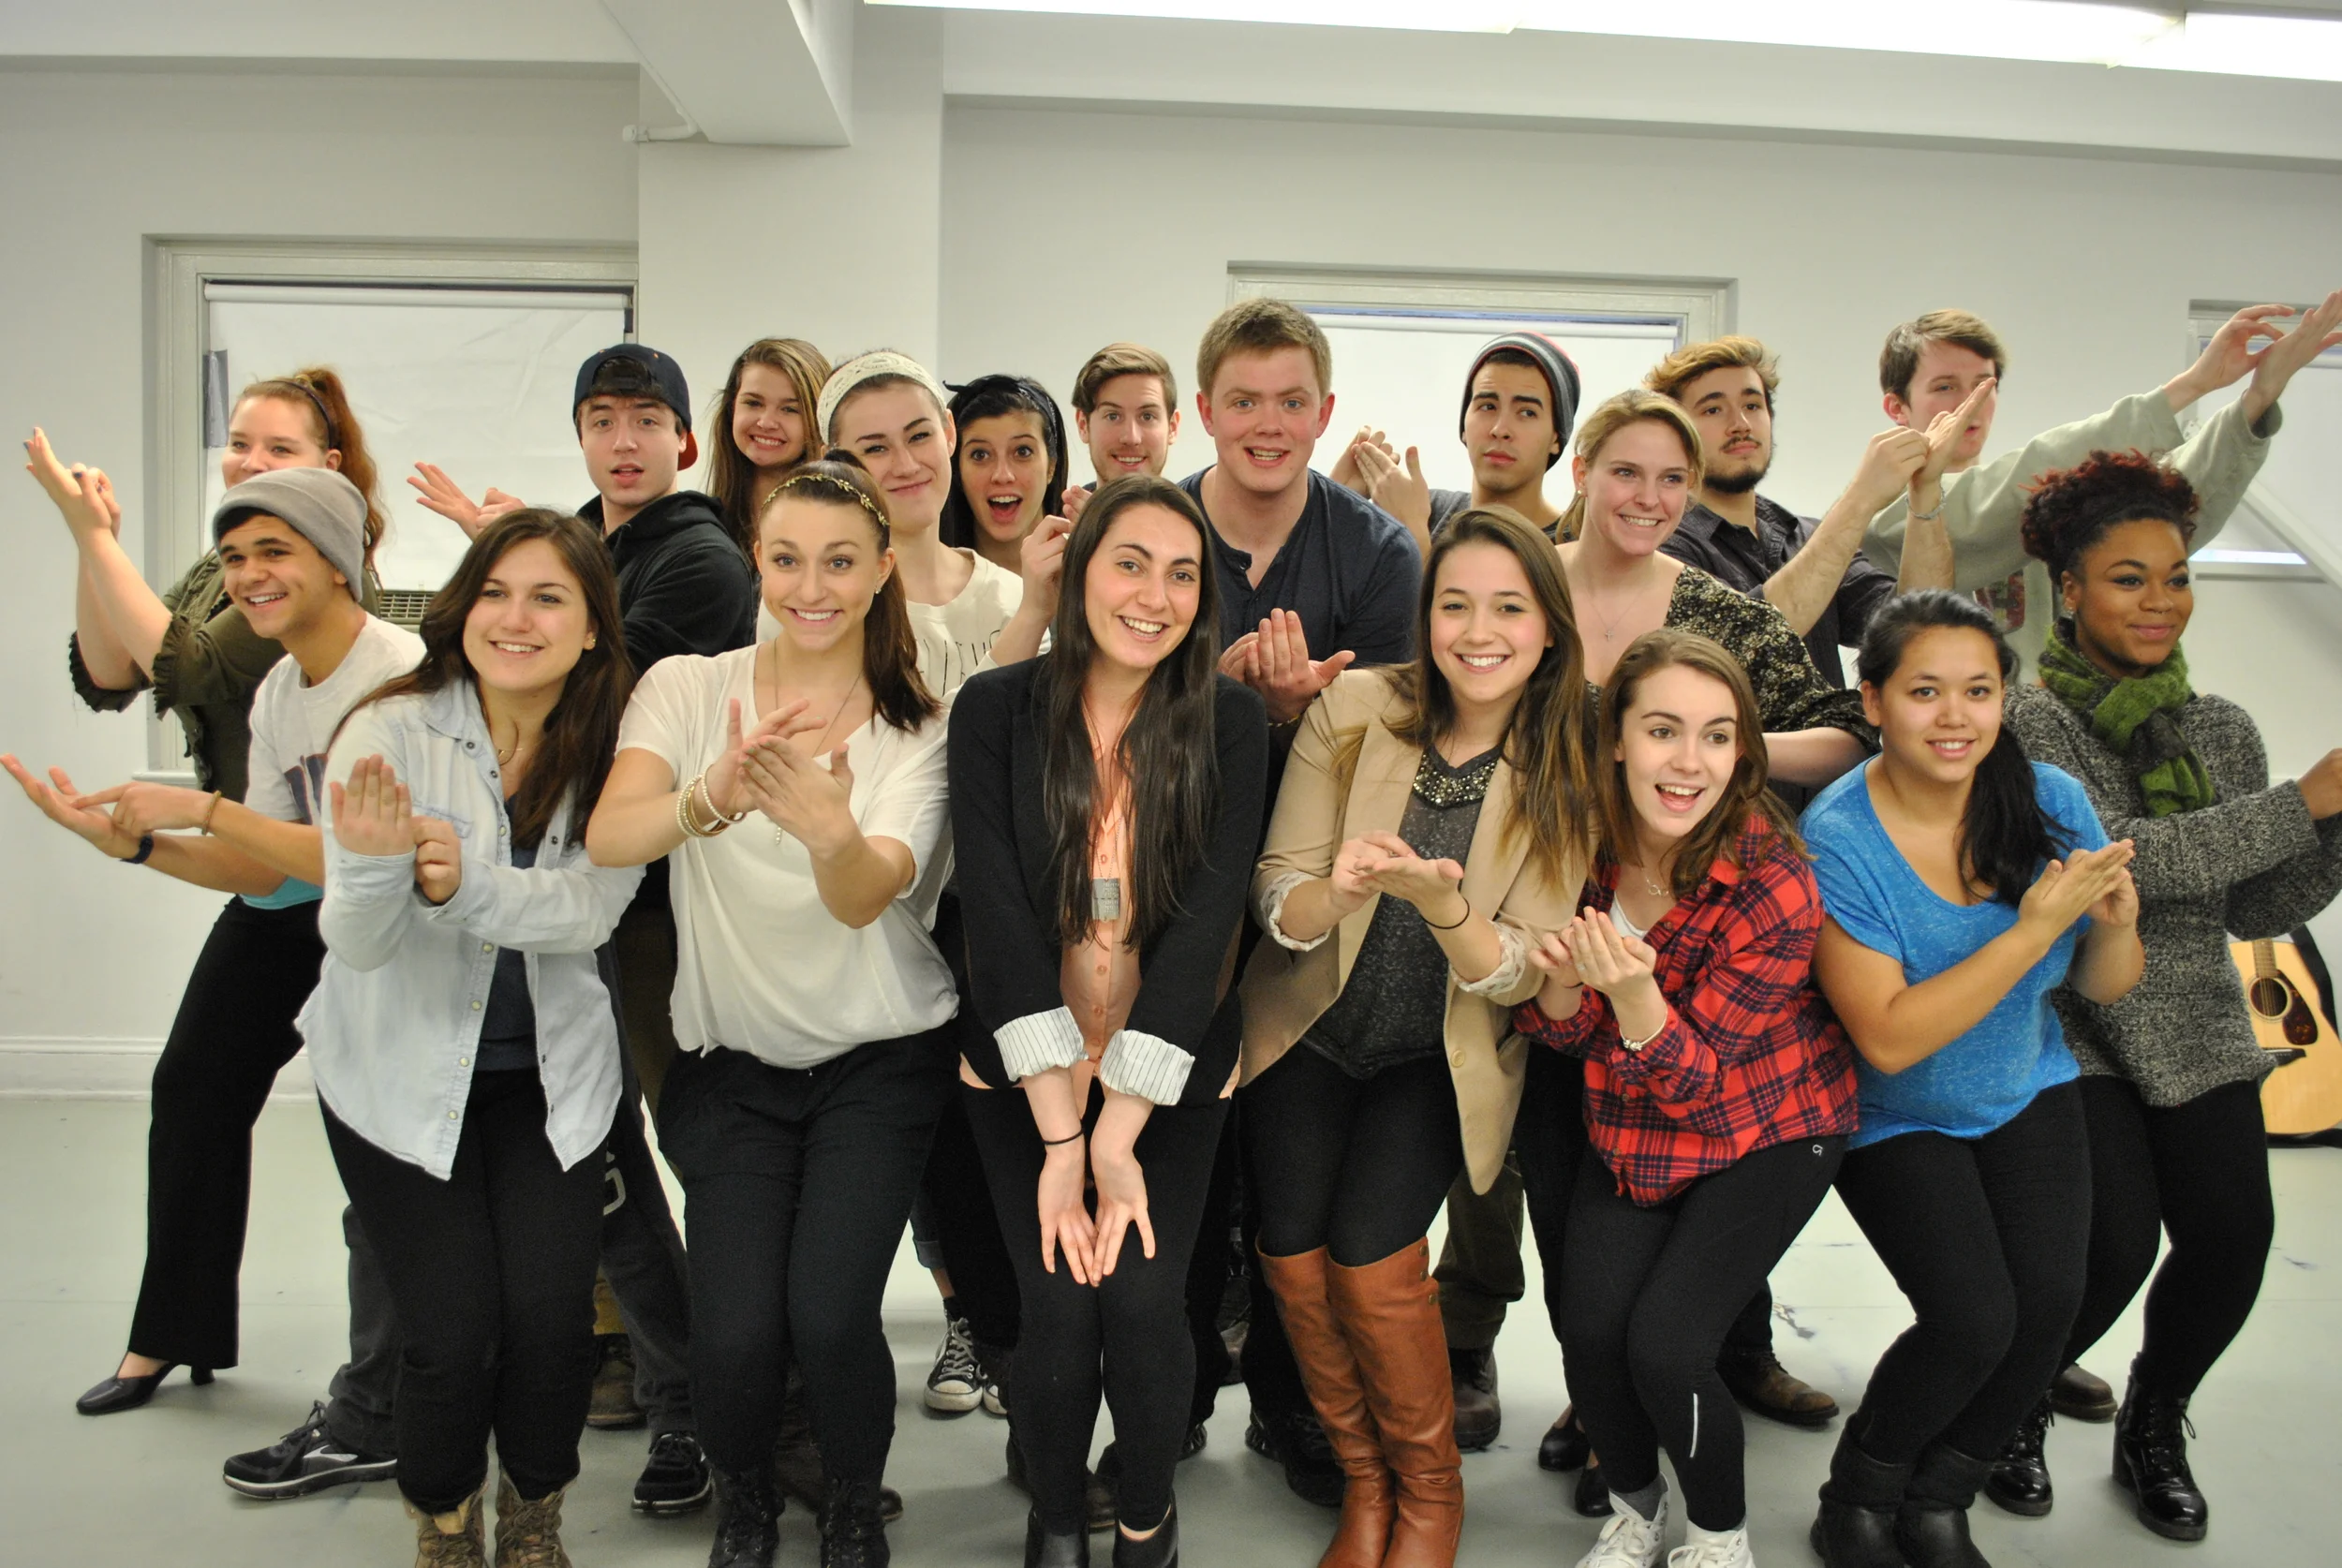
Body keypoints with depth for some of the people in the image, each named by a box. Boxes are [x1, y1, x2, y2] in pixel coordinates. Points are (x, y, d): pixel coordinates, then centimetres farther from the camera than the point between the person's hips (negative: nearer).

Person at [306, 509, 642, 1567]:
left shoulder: (613, 748, -8)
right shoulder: (392, 733, -14)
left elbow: (589, 912, -19)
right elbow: (357, 945, -17)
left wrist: (464, 884, -36)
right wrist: (376, 865, -39)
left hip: (549, 1070, 2)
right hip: (404, 1069, -1)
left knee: (552, 1316, -10)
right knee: (452, 1332, -8)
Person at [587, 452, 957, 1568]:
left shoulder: (921, 726, -5)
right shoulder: (687, 688, -2)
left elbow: (866, 899, -22)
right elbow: (609, 838, -21)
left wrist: (829, 829, -45)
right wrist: (712, 796, -42)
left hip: (881, 1059, -1)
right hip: (731, 1061, 1)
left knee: (829, 1315, -17)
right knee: (735, 1332, -13)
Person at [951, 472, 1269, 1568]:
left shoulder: (1229, 724, -7)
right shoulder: (995, 710, -8)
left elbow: (1206, 919, -14)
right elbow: (997, 914, -13)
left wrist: (1117, 1136, -20)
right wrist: (1062, 1136, -19)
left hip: (1173, 1074, 0)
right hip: (1022, 1073, 0)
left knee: (1142, 1300, -14)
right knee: (1058, 1310, -11)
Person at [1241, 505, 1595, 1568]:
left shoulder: (1566, 767, -10)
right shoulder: (1353, 708, -9)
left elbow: (1521, 976, -12)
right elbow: (1273, 899, -9)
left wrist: (1444, 907, -32)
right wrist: (1336, 890, -32)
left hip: (1442, 1055, -1)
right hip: (1313, 1031, 2)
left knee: (1368, 1260, -14)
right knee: (1293, 1251, -9)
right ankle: (1364, 1479, 18)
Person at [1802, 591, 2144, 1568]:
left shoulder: (2050, 801, -11)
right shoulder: (1836, 839, -24)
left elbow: (2105, 989, -2)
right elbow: (1888, 1040, -27)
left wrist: (2115, 922, -25)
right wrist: (2034, 929, -32)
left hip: (2028, 1094, 4)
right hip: (1894, 1119, -4)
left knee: (2053, 1297, -12)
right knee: (1974, 1319, -17)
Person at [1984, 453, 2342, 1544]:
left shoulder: (2222, 730, 9)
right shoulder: (2031, 726, -8)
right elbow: (2124, 856, -21)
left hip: (2200, 1033, 5)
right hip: (2071, 1033, -5)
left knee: (2233, 1236, -8)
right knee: (2116, 1242, -16)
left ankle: (2153, 1424, 23)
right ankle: (2015, 1410, 15)